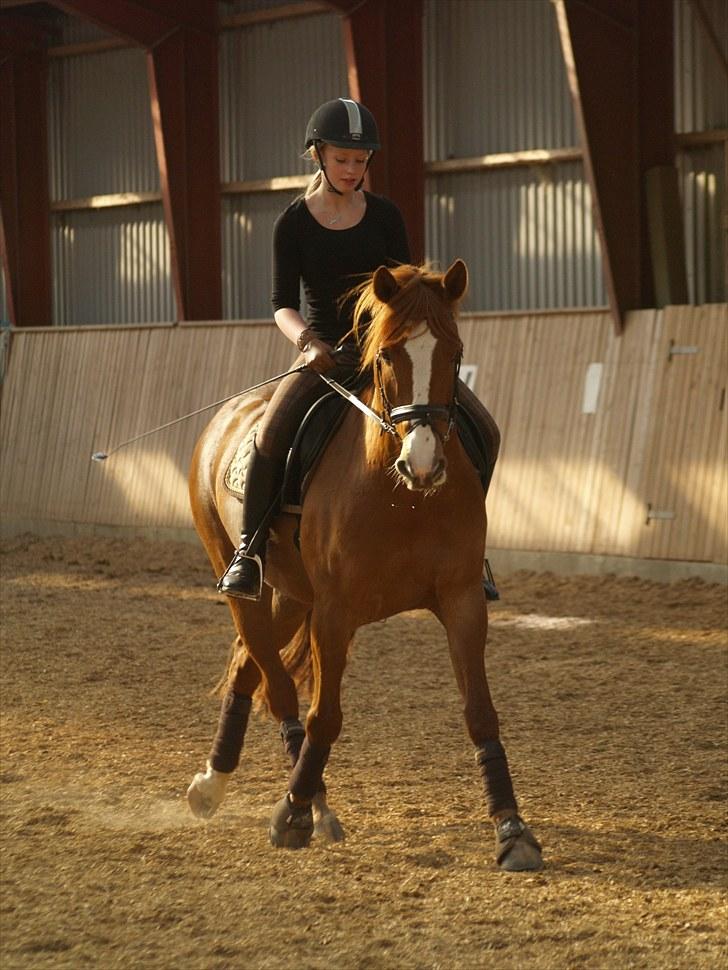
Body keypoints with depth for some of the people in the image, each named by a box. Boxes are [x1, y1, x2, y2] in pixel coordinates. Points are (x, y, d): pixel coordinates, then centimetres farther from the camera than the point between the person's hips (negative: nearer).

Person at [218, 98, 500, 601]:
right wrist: (306, 340, -25)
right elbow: (283, 304, -5)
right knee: (272, 434, -31)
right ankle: (249, 550, -14)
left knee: (484, 431, -12)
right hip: (326, 354, -2)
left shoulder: (385, 215, 5)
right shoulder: (294, 223, 0)